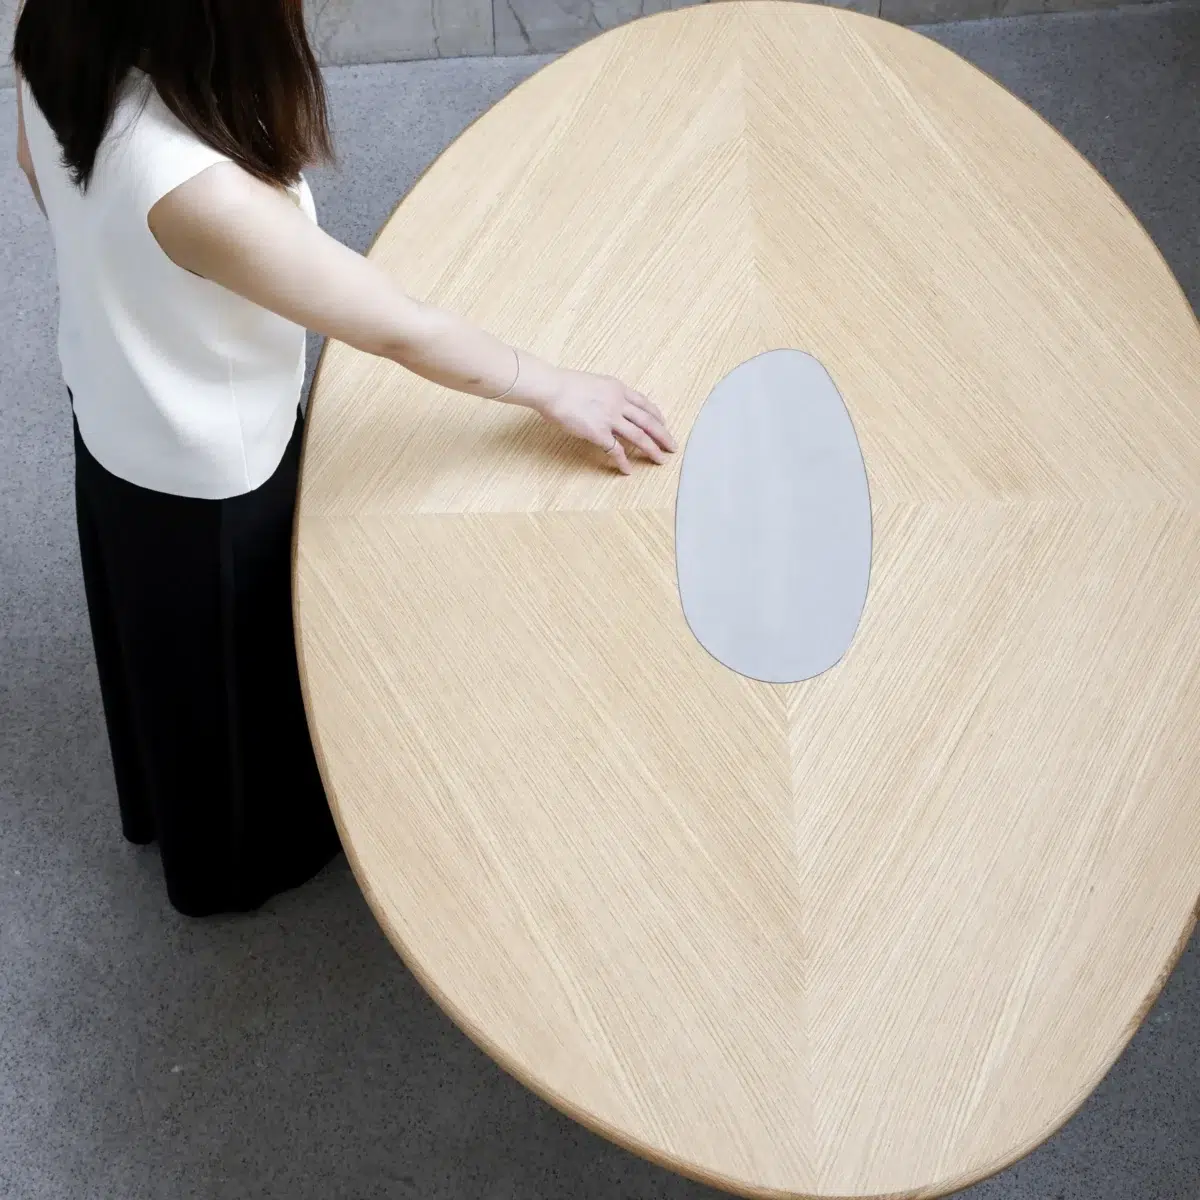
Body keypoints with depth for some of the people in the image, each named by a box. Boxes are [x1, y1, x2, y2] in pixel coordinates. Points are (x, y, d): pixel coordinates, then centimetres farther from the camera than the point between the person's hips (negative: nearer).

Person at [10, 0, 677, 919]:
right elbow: (400, 331, -31)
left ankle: (164, 804, 62)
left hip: (112, 401, 7)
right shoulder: (201, 193, -44)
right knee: (233, 664, 23)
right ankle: (240, 857, 52)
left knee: (157, 637, 33)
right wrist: (554, 391, -15)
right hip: (209, 467, -7)